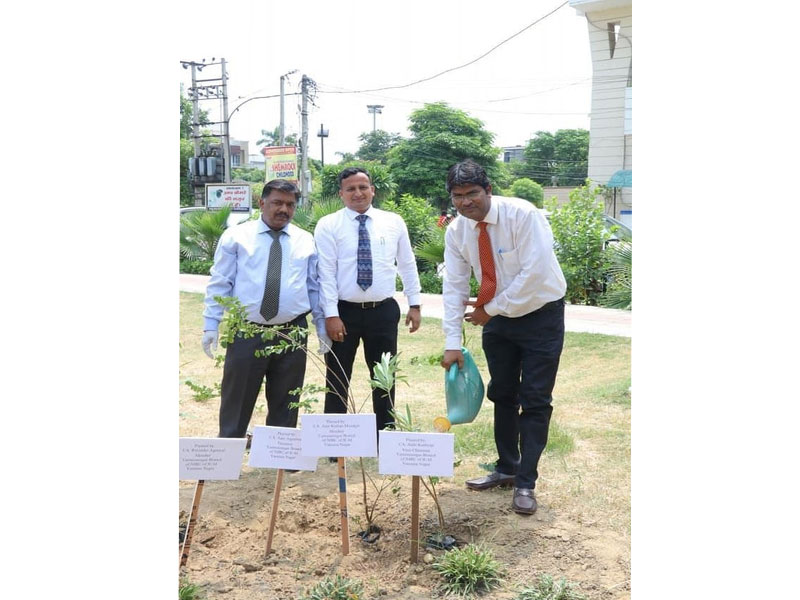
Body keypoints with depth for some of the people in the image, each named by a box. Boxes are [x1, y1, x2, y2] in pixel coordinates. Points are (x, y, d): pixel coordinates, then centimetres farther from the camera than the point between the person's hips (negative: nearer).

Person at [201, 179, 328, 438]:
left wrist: (323, 329, 8)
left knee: (285, 408, 12)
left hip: (293, 335, 2)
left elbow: (315, 287, 11)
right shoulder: (236, 236, 3)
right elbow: (219, 284, 2)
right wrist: (211, 325, -5)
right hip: (246, 334, -2)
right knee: (236, 405, 6)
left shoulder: (306, 241, 9)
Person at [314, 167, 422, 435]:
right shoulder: (328, 226, -3)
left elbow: (407, 265, 9)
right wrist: (331, 315, -14)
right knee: (337, 380, 6)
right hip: (344, 311, -2)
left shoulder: (394, 222, 5)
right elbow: (326, 272, -8)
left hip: (384, 311, 2)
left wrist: (414, 304, 5)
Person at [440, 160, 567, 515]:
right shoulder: (456, 231, -7)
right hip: (496, 318, 5)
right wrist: (452, 343, -13)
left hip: (540, 316, -5)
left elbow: (534, 273, -26)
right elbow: (454, 286, -7)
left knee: (535, 401, -3)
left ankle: (525, 483, 6)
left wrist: (491, 309, -17)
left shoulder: (522, 215, -23)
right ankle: (506, 468, 28)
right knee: (502, 395, 13)